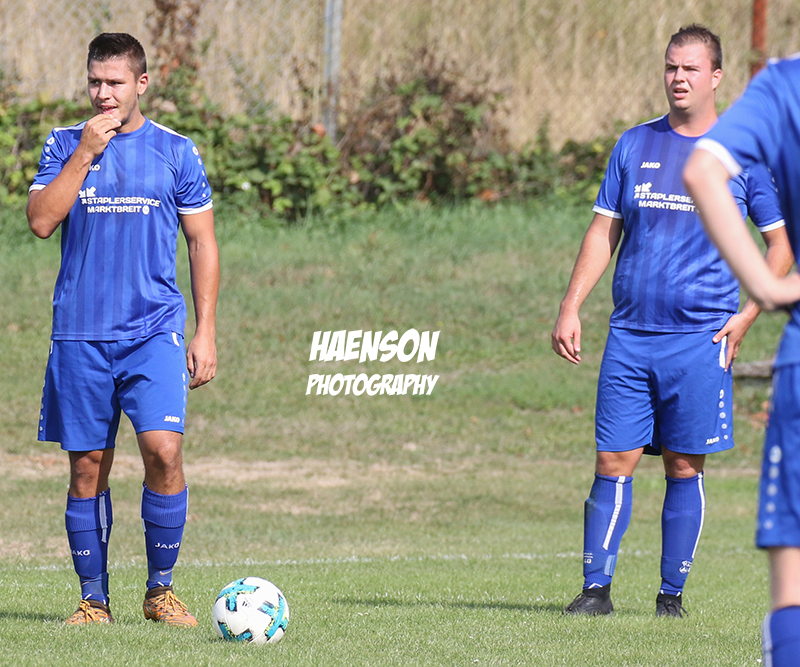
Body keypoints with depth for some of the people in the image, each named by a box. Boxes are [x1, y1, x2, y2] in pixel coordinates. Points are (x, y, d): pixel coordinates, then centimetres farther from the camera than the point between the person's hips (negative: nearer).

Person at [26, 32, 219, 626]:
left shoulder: (175, 151, 5)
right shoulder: (65, 145, 7)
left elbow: (203, 244, 9)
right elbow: (41, 222, -6)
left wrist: (205, 333, 2)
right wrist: (85, 153, -11)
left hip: (154, 331, -1)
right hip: (80, 332, 1)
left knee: (163, 449, -16)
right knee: (88, 465, 2)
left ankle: (160, 588, -1)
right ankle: (93, 598, 12)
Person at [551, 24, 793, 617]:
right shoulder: (636, 145, 10)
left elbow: (781, 241, 7)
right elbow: (605, 231, 13)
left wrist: (746, 315, -4)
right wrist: (570, 309, 4)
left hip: (700, 339, -2)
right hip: (630, 336, 2)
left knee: (685, 467, 1)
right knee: (614, 462, -2)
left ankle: (673, 593, 10)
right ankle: (596, 589, 2)